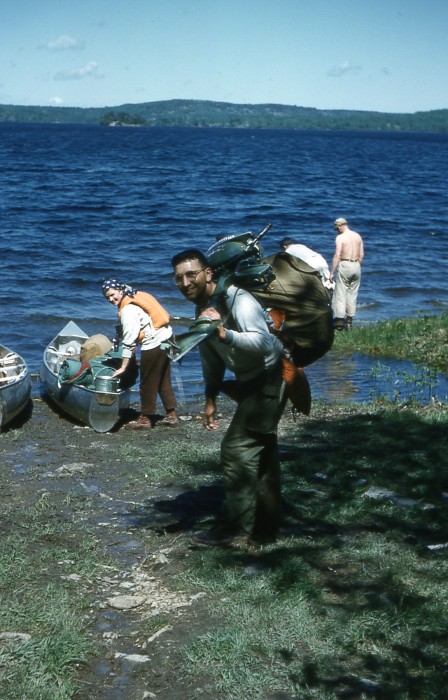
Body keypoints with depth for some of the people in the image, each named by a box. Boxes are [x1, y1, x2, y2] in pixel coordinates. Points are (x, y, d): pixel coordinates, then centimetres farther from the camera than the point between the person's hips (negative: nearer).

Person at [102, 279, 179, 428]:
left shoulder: (128, 310, -18)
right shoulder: (136, 297, 11)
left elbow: (129, 340, -19)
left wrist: (123, 367, -16)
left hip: (154, 344, -10)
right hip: (166, 337, 10)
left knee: (148, 383, 3)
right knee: (163, 381, 17)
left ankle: (145, 419, 13)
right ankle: (171, 415, 23)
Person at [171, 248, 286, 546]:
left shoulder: (237, 300, -24)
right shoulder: (203, 308, 5)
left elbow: (264, 342, -38)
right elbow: (212, 359, 16)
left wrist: (225, 333, -51)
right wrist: (211, 399, 17)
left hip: (270, 379, -10)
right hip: (251, 382, 10)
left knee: (237, 447, -15)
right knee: (261, 453, 15)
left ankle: (236, 525, -5)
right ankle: (264, 529, 25)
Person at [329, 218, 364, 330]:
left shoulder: (340, 237, -8)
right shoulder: (358, 236, 10)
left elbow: (337, 256, -13)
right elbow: (361, 255, 10)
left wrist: (332, 272, -11)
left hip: (344, 265, -6)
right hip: (356, 265, 6)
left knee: (340, 294, -1)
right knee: (352, 294, 11)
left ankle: (339, 321, -4)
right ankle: (350, 320, 13)